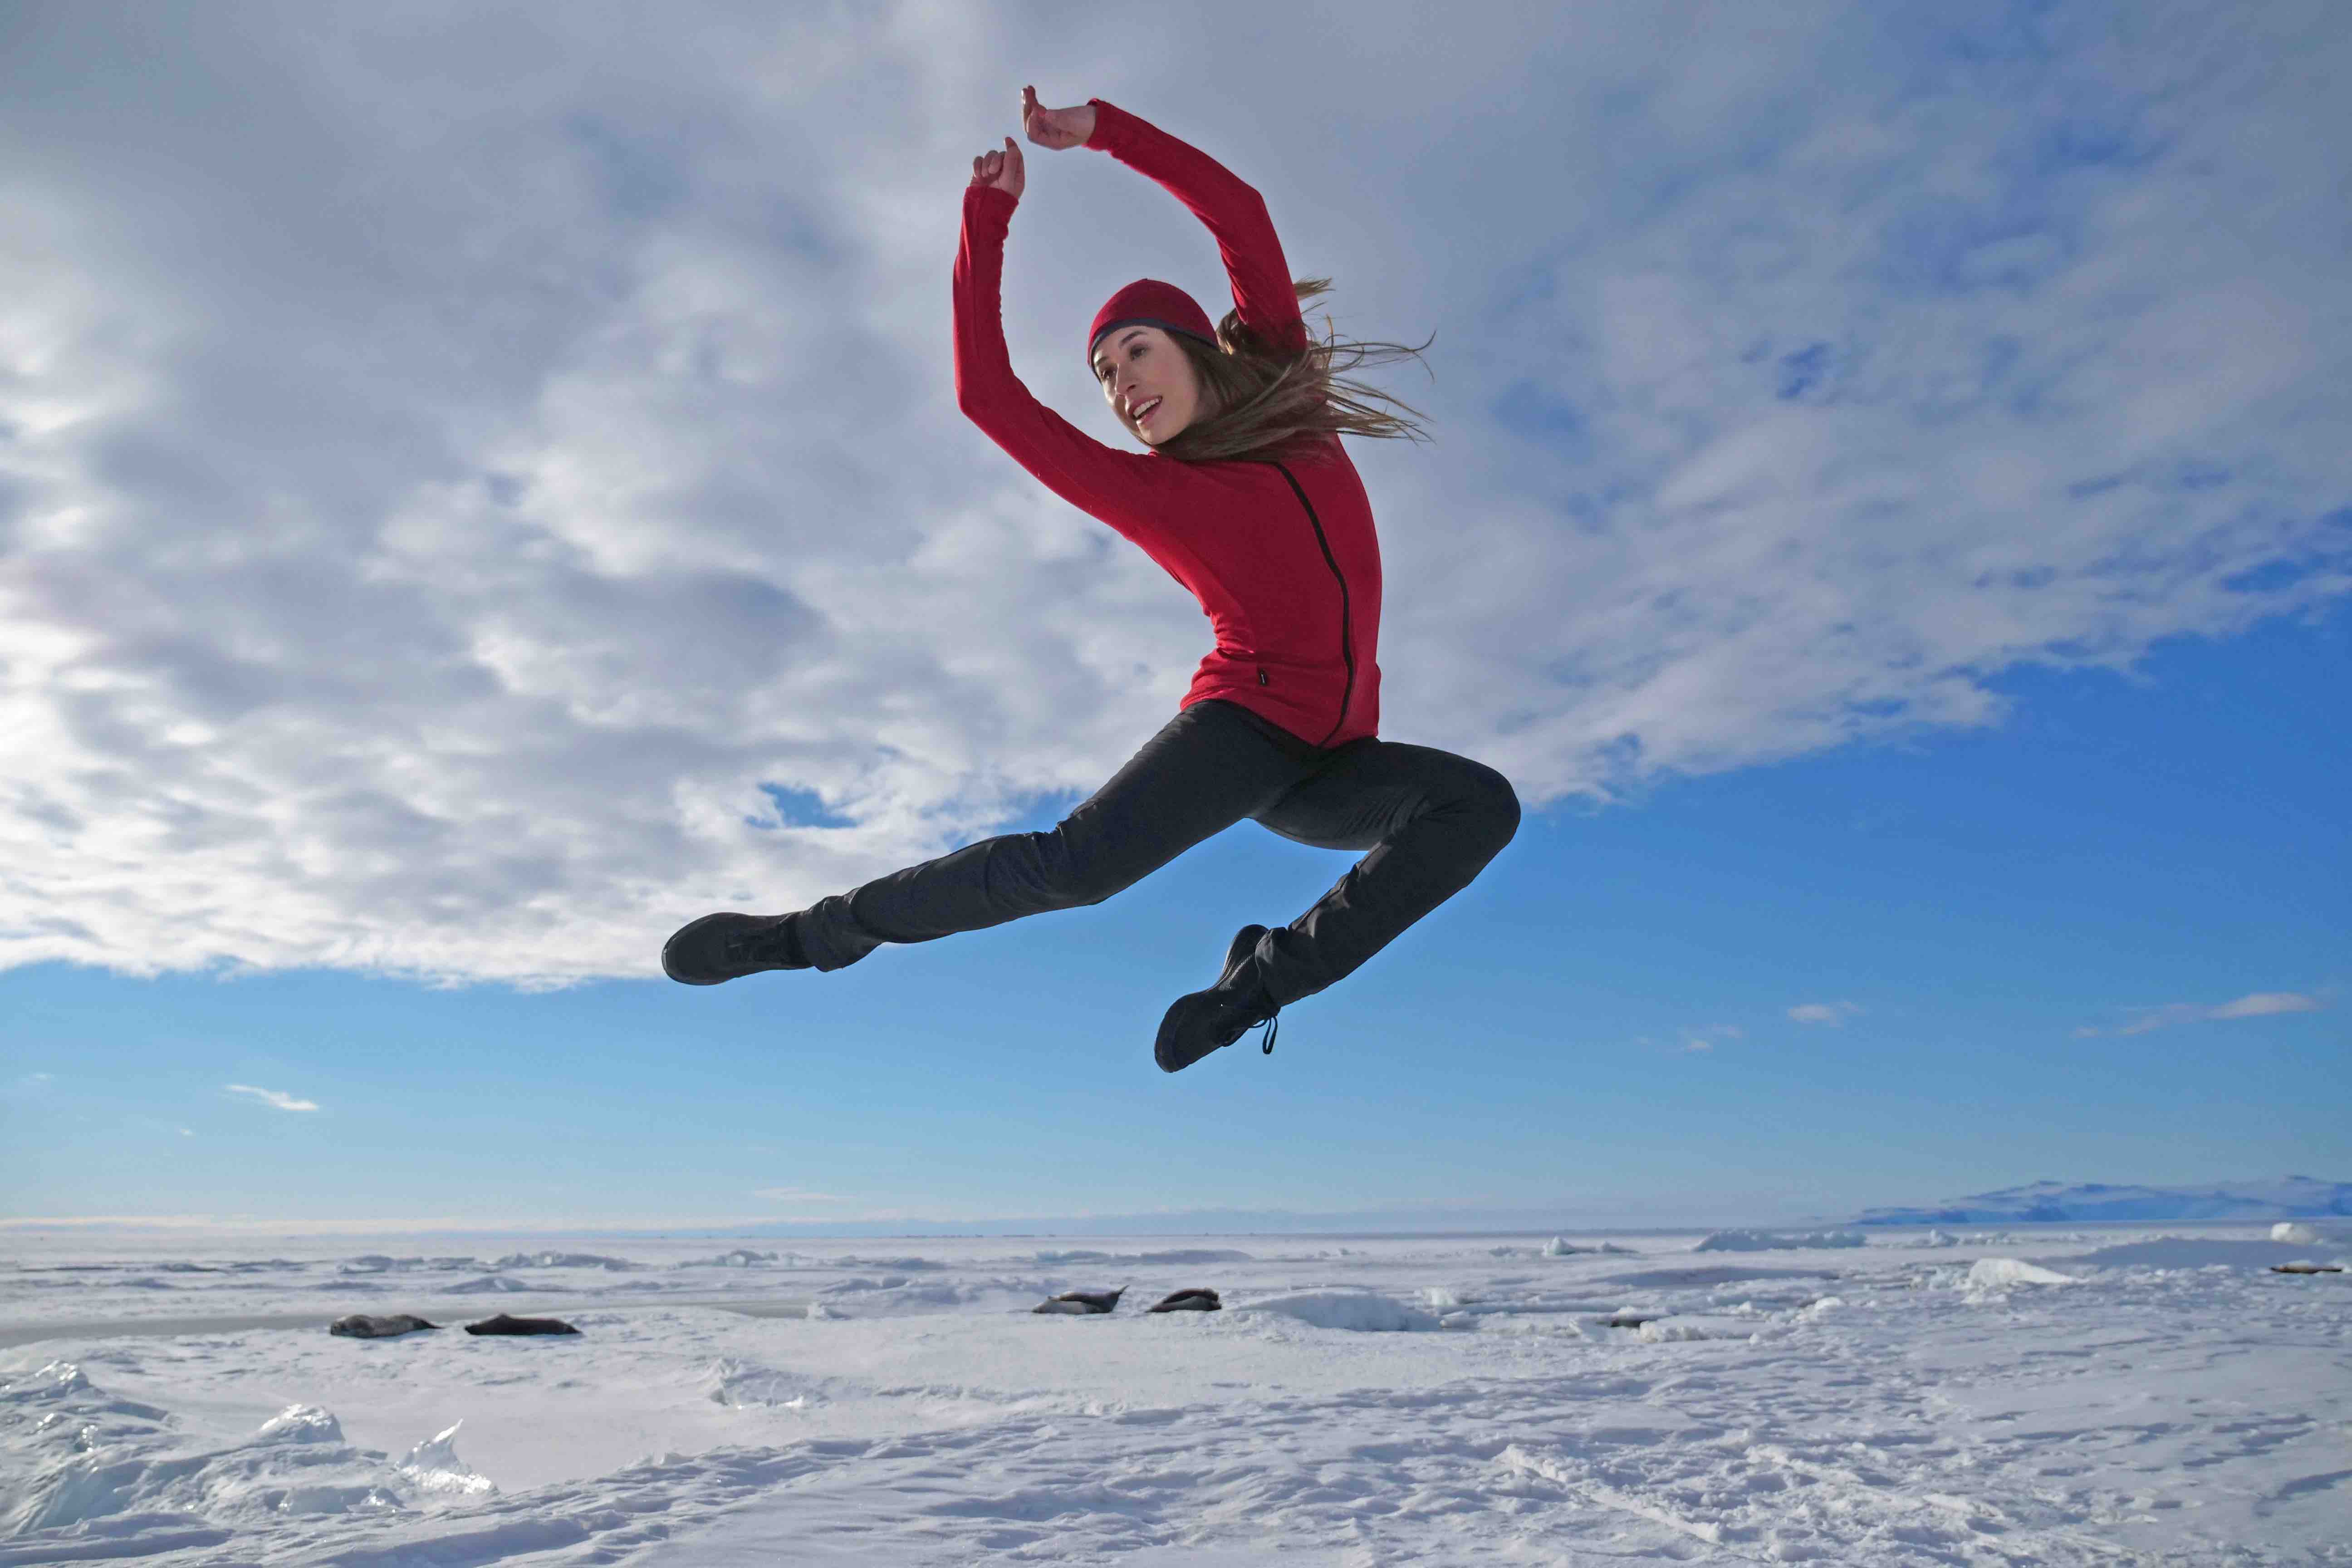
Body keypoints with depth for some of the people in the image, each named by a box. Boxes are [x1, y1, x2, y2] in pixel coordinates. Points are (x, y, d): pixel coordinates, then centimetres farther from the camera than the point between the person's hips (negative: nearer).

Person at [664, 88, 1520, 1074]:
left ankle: (1263, 978, -18)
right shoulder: (1139, 490, 6)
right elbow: (986, 394, 3)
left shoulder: (1279, 396, 15)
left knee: (1483, 805, -25)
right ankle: (825, 932, -10)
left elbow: (1241, 217, 13)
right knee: (1080, 860, -28)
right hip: (1246, 721, -4)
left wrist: (1101, 128, 9)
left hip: (1333, 765, 4)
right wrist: (989, 214, 9)